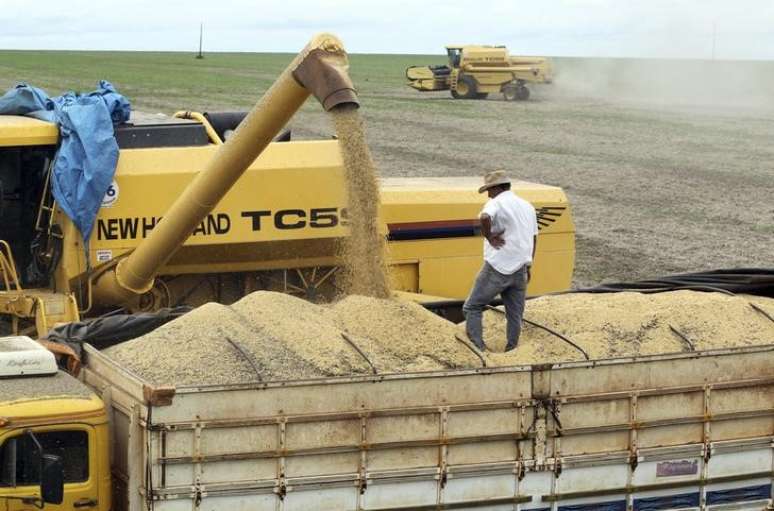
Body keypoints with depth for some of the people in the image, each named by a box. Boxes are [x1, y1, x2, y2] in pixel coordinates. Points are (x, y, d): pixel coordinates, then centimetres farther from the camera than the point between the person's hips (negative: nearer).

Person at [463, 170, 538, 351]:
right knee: (515, 315, 12)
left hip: (498, 268, -7)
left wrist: (489, 237, -17)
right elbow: (534, 238, 23)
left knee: (472, 307, 4)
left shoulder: (496, 203, -8)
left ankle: (478, 348, -6)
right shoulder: (527, 206, 16)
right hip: (520, 270, 7)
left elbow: (484, 217, -32)